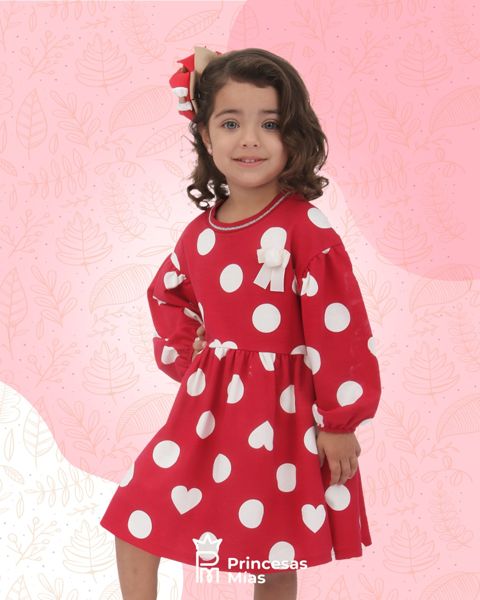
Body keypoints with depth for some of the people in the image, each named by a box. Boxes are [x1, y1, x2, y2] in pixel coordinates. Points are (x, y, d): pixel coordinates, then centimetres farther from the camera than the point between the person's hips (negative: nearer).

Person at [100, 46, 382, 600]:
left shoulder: (306, 231, -17)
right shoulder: (200, 233, 2)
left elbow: (340, 331, -15)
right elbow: (167, 294, 22)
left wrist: (340, 423, -10)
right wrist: (186, 360, 9)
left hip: (283, 414, -5)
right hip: (209, 405, 5)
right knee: (135, 514, 7)